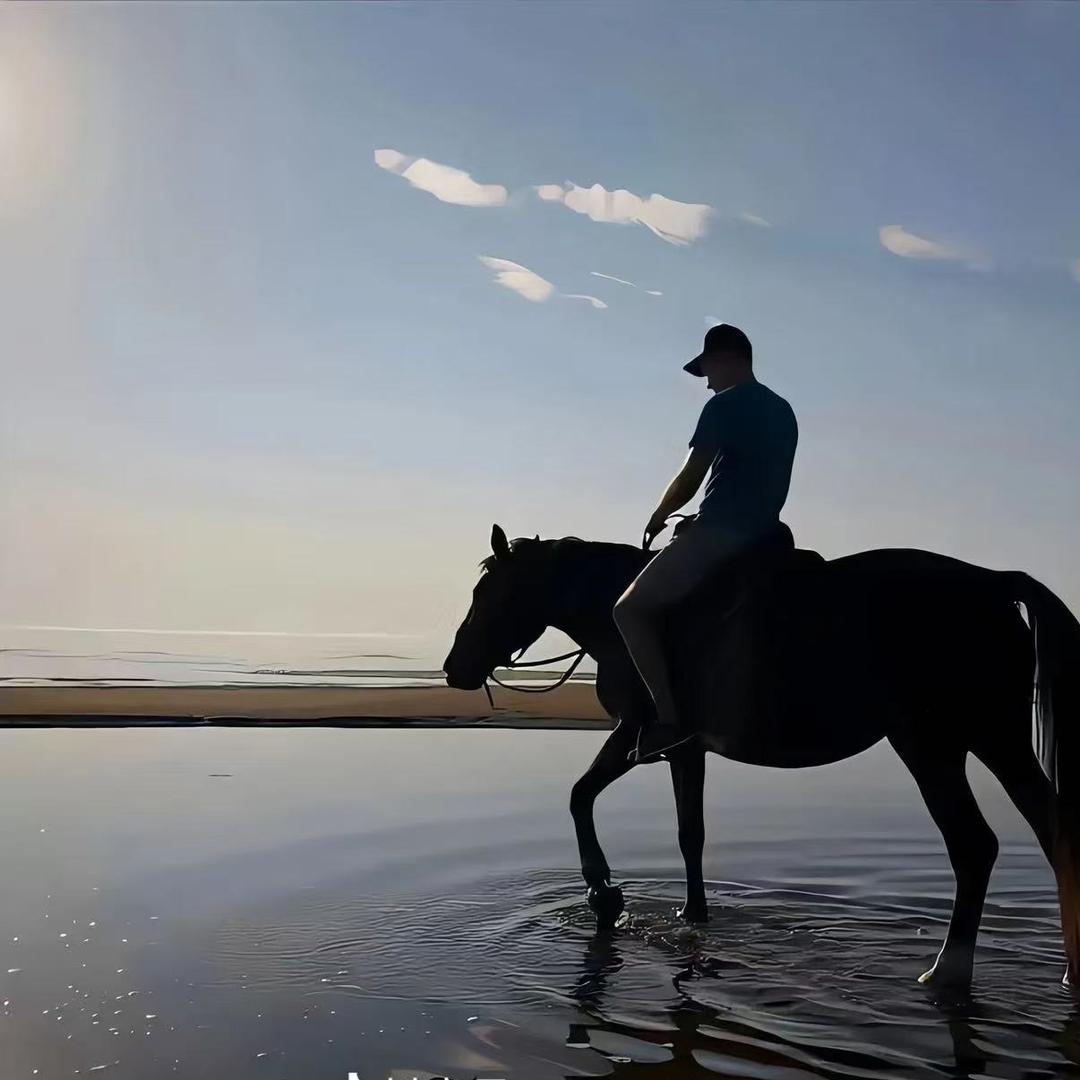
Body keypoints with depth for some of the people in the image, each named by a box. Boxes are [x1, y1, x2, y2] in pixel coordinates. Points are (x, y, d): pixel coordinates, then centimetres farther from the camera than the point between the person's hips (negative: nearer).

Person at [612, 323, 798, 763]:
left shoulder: (724, 406, -9)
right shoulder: (783, 411, 18)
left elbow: (689, 480, -13)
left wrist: (658, 517, 6)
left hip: (719, 534, -9)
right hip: (764, 537, 10)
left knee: (630, 609, -4)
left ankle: (669, 718, -14)